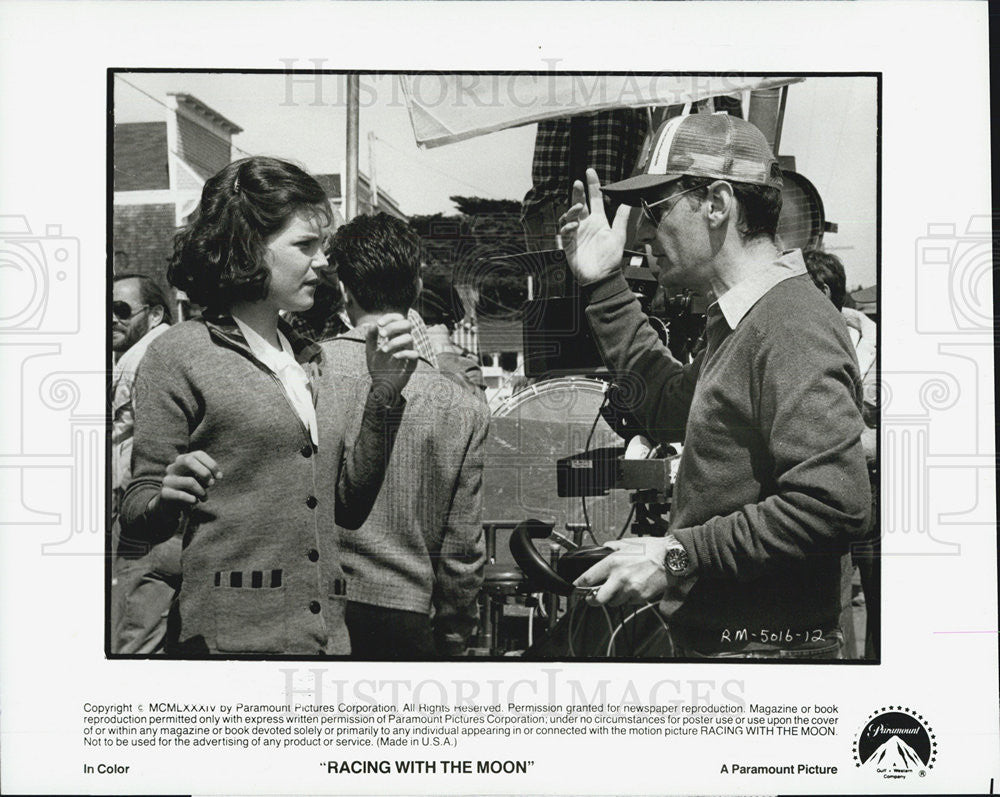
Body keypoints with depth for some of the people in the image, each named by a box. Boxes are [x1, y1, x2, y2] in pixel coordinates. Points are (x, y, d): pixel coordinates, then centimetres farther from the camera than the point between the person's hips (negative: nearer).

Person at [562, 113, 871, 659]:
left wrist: (680, 557, -23)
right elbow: (669, 405, 27)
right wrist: (603, 286, 23)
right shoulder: (743, 321, 13)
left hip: (765, 647, -10)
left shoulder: (794, 326, -20)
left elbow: (833, 505, -29)